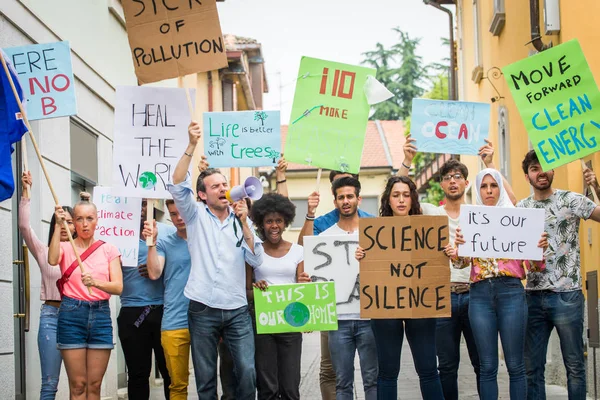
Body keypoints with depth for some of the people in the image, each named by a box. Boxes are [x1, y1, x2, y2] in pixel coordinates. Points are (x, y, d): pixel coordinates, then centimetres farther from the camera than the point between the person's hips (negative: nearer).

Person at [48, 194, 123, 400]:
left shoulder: (109, 249, 7)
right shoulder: (65, 247, 5)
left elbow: (118, 287, -5)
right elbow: (52, 260, -20)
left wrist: (95, 282, -24)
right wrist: (58, 225, -20)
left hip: (101, 315, 2)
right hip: (72, 314, -1)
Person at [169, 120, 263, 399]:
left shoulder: (241, 220, 10)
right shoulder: (196, 215, 4)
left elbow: (256, 260, 1)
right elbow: (178, 186, -12)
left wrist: (243, 223, -8)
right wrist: (192, 146, -20)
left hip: (237, 310, 1)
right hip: (203, 309, -1)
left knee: (248, 372, -7)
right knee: (205, 377, 4)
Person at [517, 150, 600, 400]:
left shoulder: (570, 200, -3)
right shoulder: (521, 207, 10)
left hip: (567, 294, -4)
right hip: (533, 295, 4)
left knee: (574, 364, 4)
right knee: (532, 367, 7)